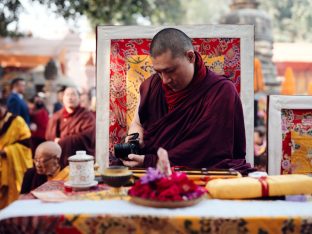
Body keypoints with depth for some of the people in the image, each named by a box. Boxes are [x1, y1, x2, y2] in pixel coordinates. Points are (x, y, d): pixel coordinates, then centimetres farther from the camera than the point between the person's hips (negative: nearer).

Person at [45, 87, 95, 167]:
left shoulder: (87, 116, 1)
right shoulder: (56, 117, 15)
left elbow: (87, 136, -12)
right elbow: (49, 136, 10)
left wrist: (62, 141, -11)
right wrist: (56, 140, -13)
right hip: (58, 160, 4)